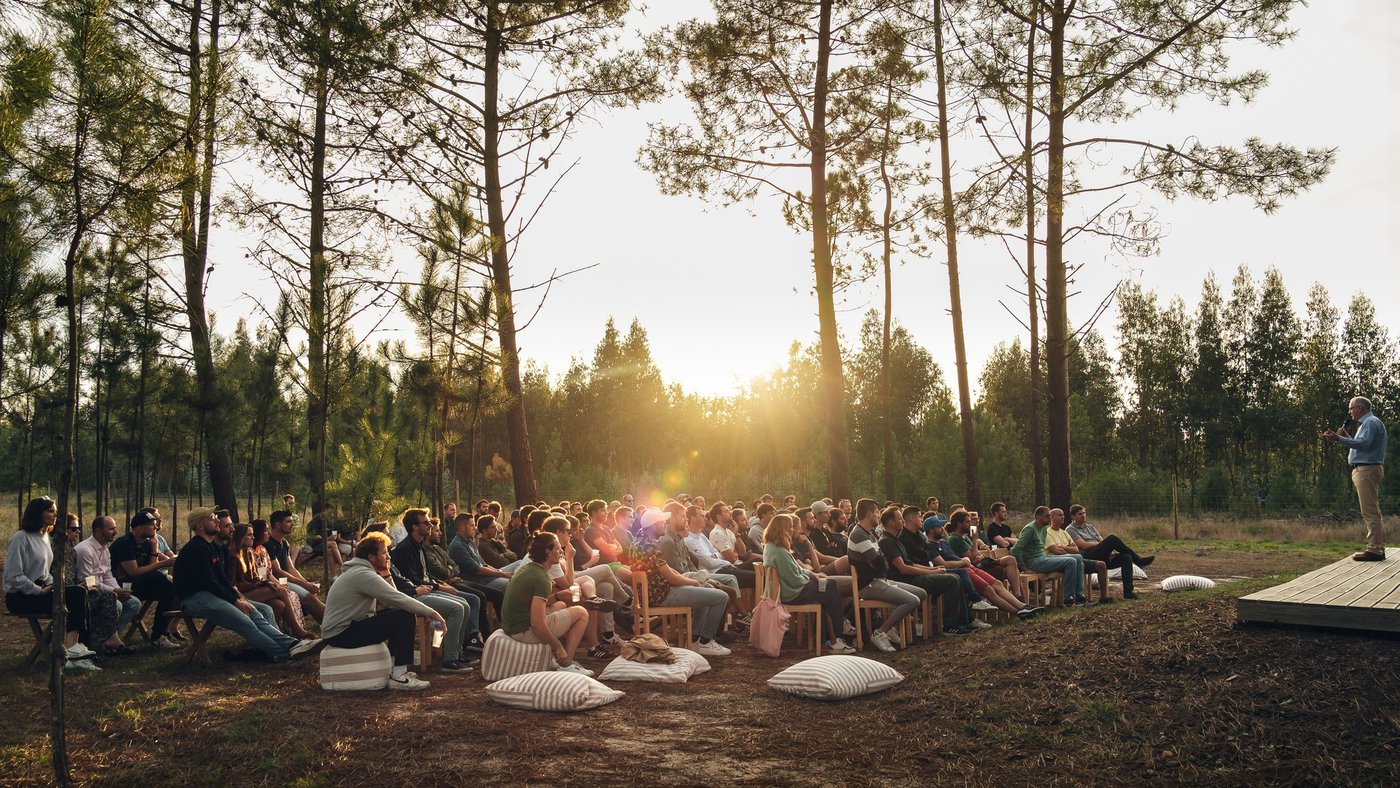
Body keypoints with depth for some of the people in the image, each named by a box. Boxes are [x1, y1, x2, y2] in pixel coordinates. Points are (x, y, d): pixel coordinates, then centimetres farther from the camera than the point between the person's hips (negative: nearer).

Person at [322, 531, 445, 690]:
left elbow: (389, 601, 12)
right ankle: (398, 677, -15)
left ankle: (397, 667, 14)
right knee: (404, 616, -17)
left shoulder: (359, 572, 15)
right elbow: (398, 599, -23)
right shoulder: (364, 574, -17)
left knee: (397, 613, 13)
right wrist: (431, 613, -17)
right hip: (340, 634, -10)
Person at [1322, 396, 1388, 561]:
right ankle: (1378, 548, 15)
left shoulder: (1371, 422, -11)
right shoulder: (1366, 423, 22)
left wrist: (1339, 439, -30)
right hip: (1365, 470, 11)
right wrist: (1346, 436, 19)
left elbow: (1363, 444, -25)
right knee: (1373, 512, 12)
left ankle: (1374, 550, -14)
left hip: (1367, 470, -11)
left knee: (1370, 512, -12)